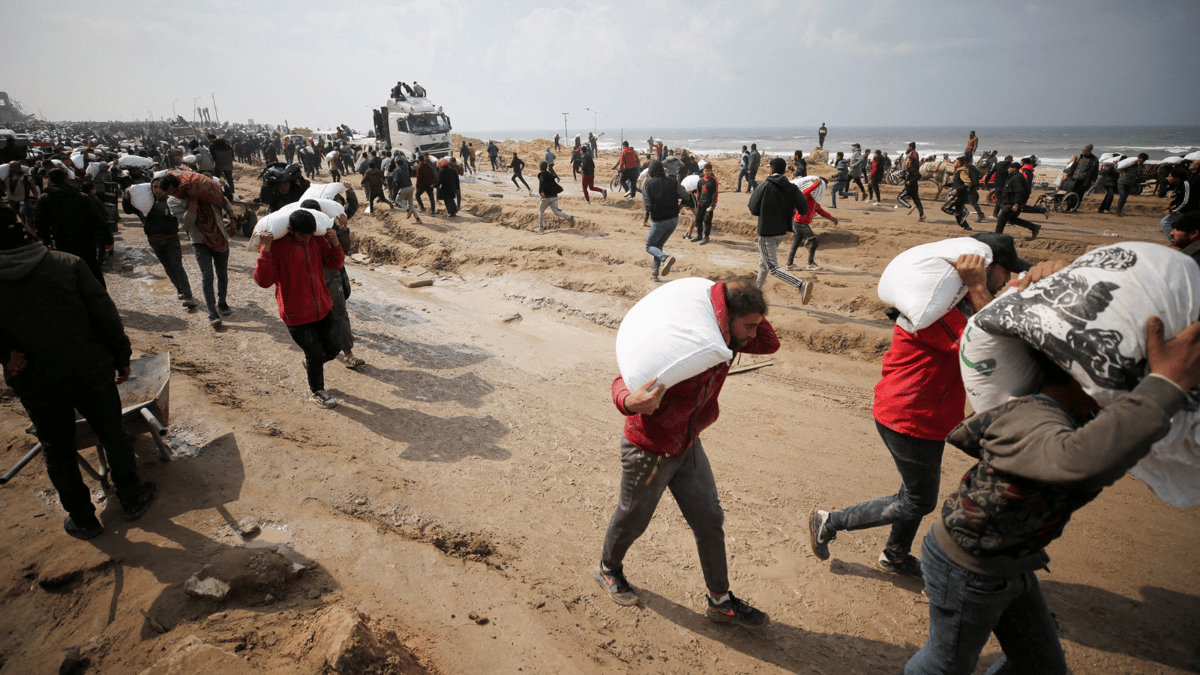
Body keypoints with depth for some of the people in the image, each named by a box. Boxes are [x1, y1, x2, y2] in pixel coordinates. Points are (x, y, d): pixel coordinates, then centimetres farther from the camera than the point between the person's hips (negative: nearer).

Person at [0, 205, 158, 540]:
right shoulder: (68, 264, -11)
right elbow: (105, 314, -8)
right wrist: (122, 357, 0)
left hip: (37, 384, 1)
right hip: (92, 371, 0)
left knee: (59, 453, 17)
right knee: (113, 435, 18)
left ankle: (83, 519, 31)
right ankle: (132, 499, 31)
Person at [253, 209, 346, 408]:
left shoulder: (317, 239, -2)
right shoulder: (276, 245, -18)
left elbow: (336, 263, 7)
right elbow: (263, 281, -23)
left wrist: (334, 242, -11)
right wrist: (265, 250, -33)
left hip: (322, 307, 5)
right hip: (296, 314, -5)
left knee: (334, 346, 12)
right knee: (315, 353, 2)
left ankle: (311, 364, 46)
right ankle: (317, 392, 28)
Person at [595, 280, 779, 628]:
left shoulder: (728, 337, -10)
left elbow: (770, 344, 4)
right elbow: (624, 382, -30)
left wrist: (750, 312, -14)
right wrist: (632, 402, -54)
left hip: (687, 445, 7)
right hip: (648, 449, -7)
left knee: (709, 521, 13)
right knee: (632, 519, 17)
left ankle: (720, 601, 32)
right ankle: (608, 569, 48)